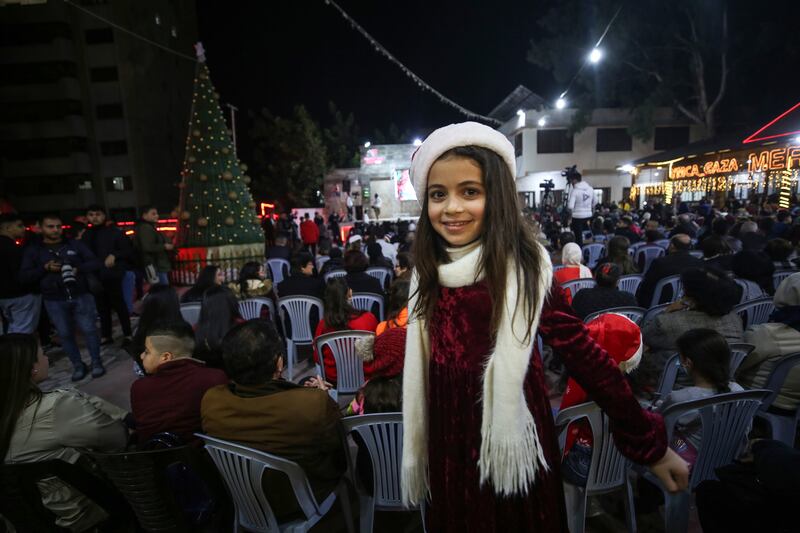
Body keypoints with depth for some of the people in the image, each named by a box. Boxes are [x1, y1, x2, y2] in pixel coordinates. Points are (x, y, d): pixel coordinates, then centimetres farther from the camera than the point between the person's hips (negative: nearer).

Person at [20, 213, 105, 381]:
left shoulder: (75, 244, 3)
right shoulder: (33, 250, 4)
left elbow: (95, 263, 1)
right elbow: (23, 276, 1)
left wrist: (78, 269, -17)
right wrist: (45, 268, -14)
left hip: (81, 296, -1)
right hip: (54, 301, 1)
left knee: (89, 329, 2)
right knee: (65, 334, 8)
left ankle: (96, 361, 17)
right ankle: (78, 365, 21)